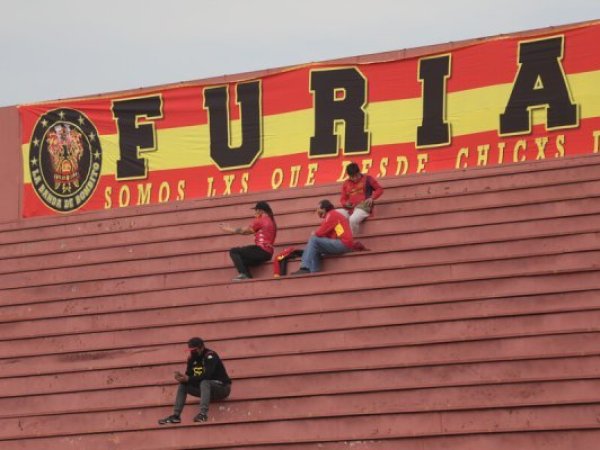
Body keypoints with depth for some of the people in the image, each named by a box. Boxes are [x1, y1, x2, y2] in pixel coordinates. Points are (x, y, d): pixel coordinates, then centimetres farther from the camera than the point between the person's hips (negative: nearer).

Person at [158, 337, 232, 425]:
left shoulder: (210, 356, -19)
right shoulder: (192, 359, 3)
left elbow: (207, 375, -31)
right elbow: (189, 376, 1)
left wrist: (188, 379, -32)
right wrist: (182, 377, -22)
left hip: (222, 387, -7)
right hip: (207, 388, 7)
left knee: (204, 382, -36)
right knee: (183, 385, -5)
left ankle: (203, 414, -46)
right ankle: (176, 415, -10)